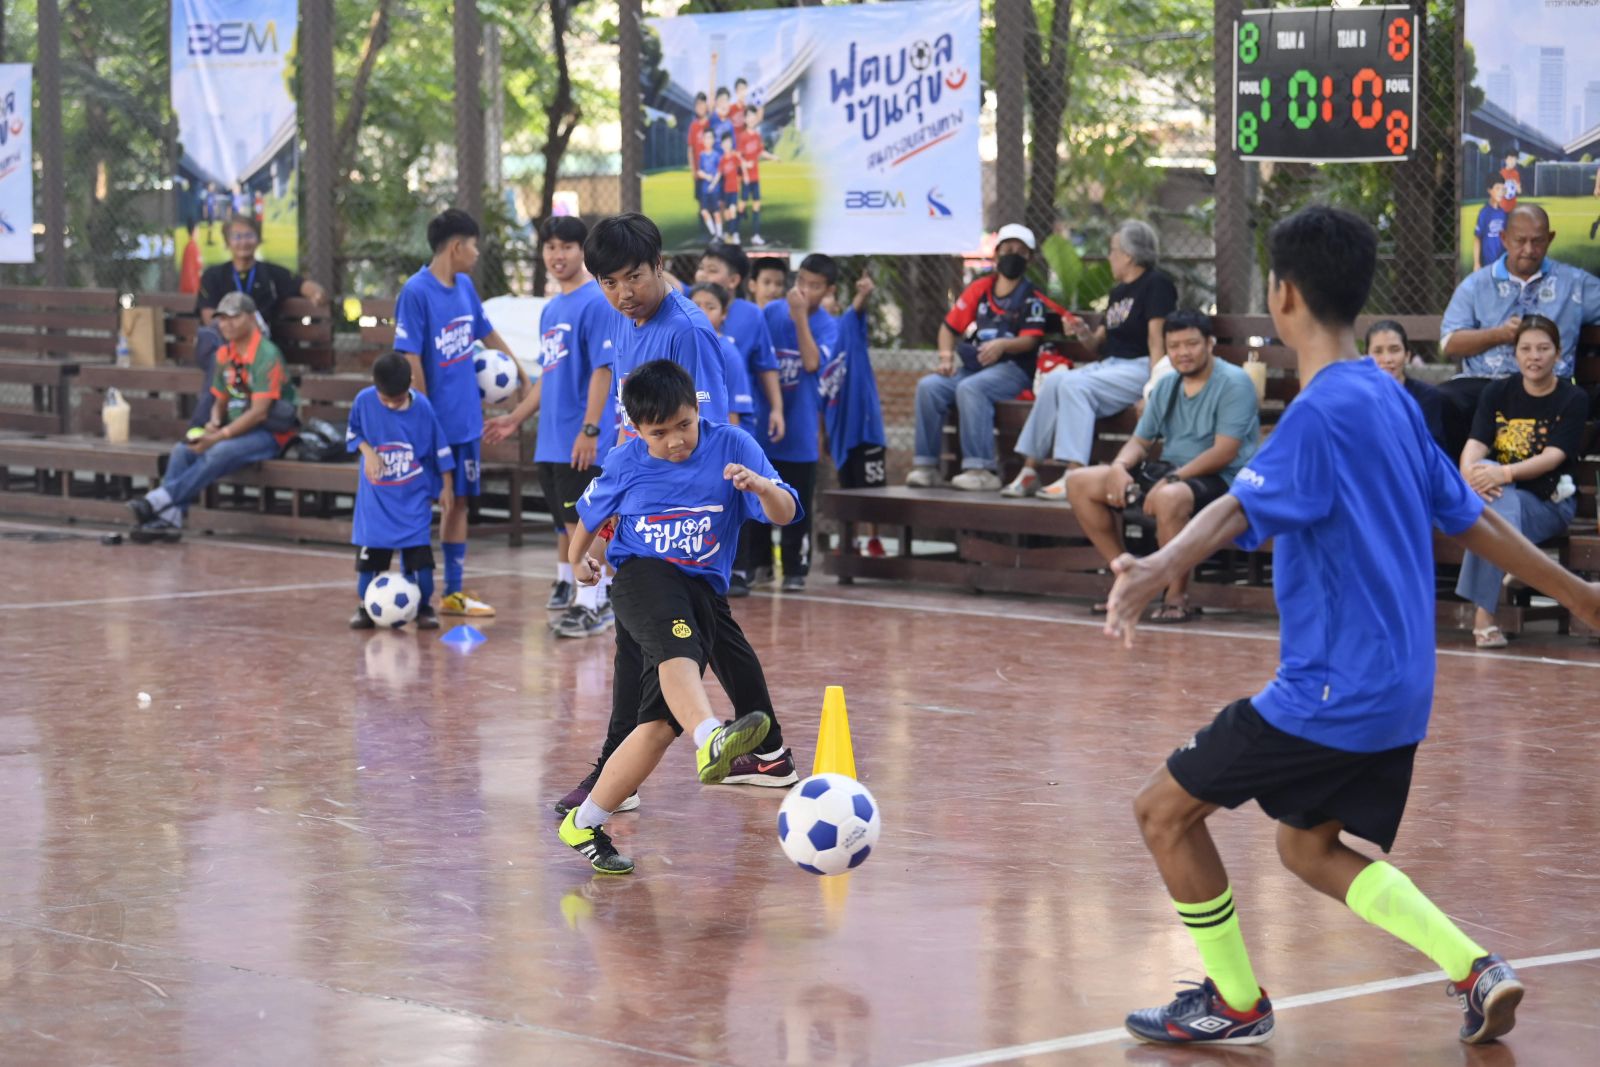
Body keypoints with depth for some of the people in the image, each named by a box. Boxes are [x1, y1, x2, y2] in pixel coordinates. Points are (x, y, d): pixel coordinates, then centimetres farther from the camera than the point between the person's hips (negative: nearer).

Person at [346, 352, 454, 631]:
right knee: (369, 548, 1)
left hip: (414, 494, -1)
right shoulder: (364, 401, -11)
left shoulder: (422, 407, -12)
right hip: (375, 494, 1)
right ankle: (364, 606, 15)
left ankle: (424, 607, 4)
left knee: (419, 549, -7)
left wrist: (445, 486, 4)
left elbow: (440, 447, -1)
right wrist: (368, 452, -13)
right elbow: (353, 433, 6)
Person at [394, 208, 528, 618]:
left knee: (459, 501, 12)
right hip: (433, 422, -8)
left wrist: (521, 374, 27)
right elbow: (410, 359, -16)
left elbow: (488, 334, 22)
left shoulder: (464, 286, 7)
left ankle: (454, 592, 19)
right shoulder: (416, 292, -15)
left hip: (466, 420, 8)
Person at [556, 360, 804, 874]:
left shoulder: (730, 446, -1)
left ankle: (585, 824, -1)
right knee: (677, 645, -38)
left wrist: (763, 487, -32)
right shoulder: (625, 464, 4)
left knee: (660, 722, -10)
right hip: (644, 576, -2)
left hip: (704, 591, 2)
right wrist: (578, 558, 40)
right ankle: (711, 740, -68)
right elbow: (591, 511, 25)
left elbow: (784, 513, -10)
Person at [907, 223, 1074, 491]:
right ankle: (926, 465, -16)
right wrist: (946, 357, 1)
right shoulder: (980, 289, 16)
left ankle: (980, 468, -38)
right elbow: (950, 327, 18)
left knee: (970, 388, -34)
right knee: (929, 386, -19)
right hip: (972, 367, 5)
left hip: (1012, 369, -5)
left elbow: (1030, 340, -10)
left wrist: (1002, 345, -30)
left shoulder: (1032, 299, 3)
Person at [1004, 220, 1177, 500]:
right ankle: (1029, 469, -18)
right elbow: (1100, 342, 23)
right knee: (1055, 379, -15)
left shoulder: (1156, 284, -4)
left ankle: (1074, 475, -35)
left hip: (1139, 368, -8)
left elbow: (1156, 339, -14)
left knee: (1075, 384, -28)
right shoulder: (1118, 292, 23)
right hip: (1108, 365, 8)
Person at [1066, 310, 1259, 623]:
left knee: (1169, 497, -43)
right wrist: (1119, 467, -10)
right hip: (1170, 470, 8)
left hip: (1220, 479, -8)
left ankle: (1178, 597, -25)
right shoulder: (1166, 386, 12)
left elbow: (1224, 453, -20)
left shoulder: (1233, 383, -11)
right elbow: (1140, 440, 13)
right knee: (1080, 483, 1)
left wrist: (1171, 479, -27)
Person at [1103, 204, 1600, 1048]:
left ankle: (1234, 1002, 13)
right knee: (1310, 849, 23)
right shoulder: (1389, 399, 8)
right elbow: (1470, 519, 16)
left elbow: (1241, 508, -37)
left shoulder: (1323, 413, -19)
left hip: (1333, 689, -9)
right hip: (1397, 687, 9)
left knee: (1164, 809, 3)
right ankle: (1474, 971, 11)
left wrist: (1159, 568, -55)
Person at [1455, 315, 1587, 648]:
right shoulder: (1497, 394, 6)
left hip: (1549, 502, -2)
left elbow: (1552, 457, -16)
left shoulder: (1573, 400, -2)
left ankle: (1483, 613, -32)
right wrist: (1469, 471, -33)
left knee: (1502, 512, -36)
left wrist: (1505, 473, -33)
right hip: (1500, 493, 2)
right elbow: (1475, 445, -8)